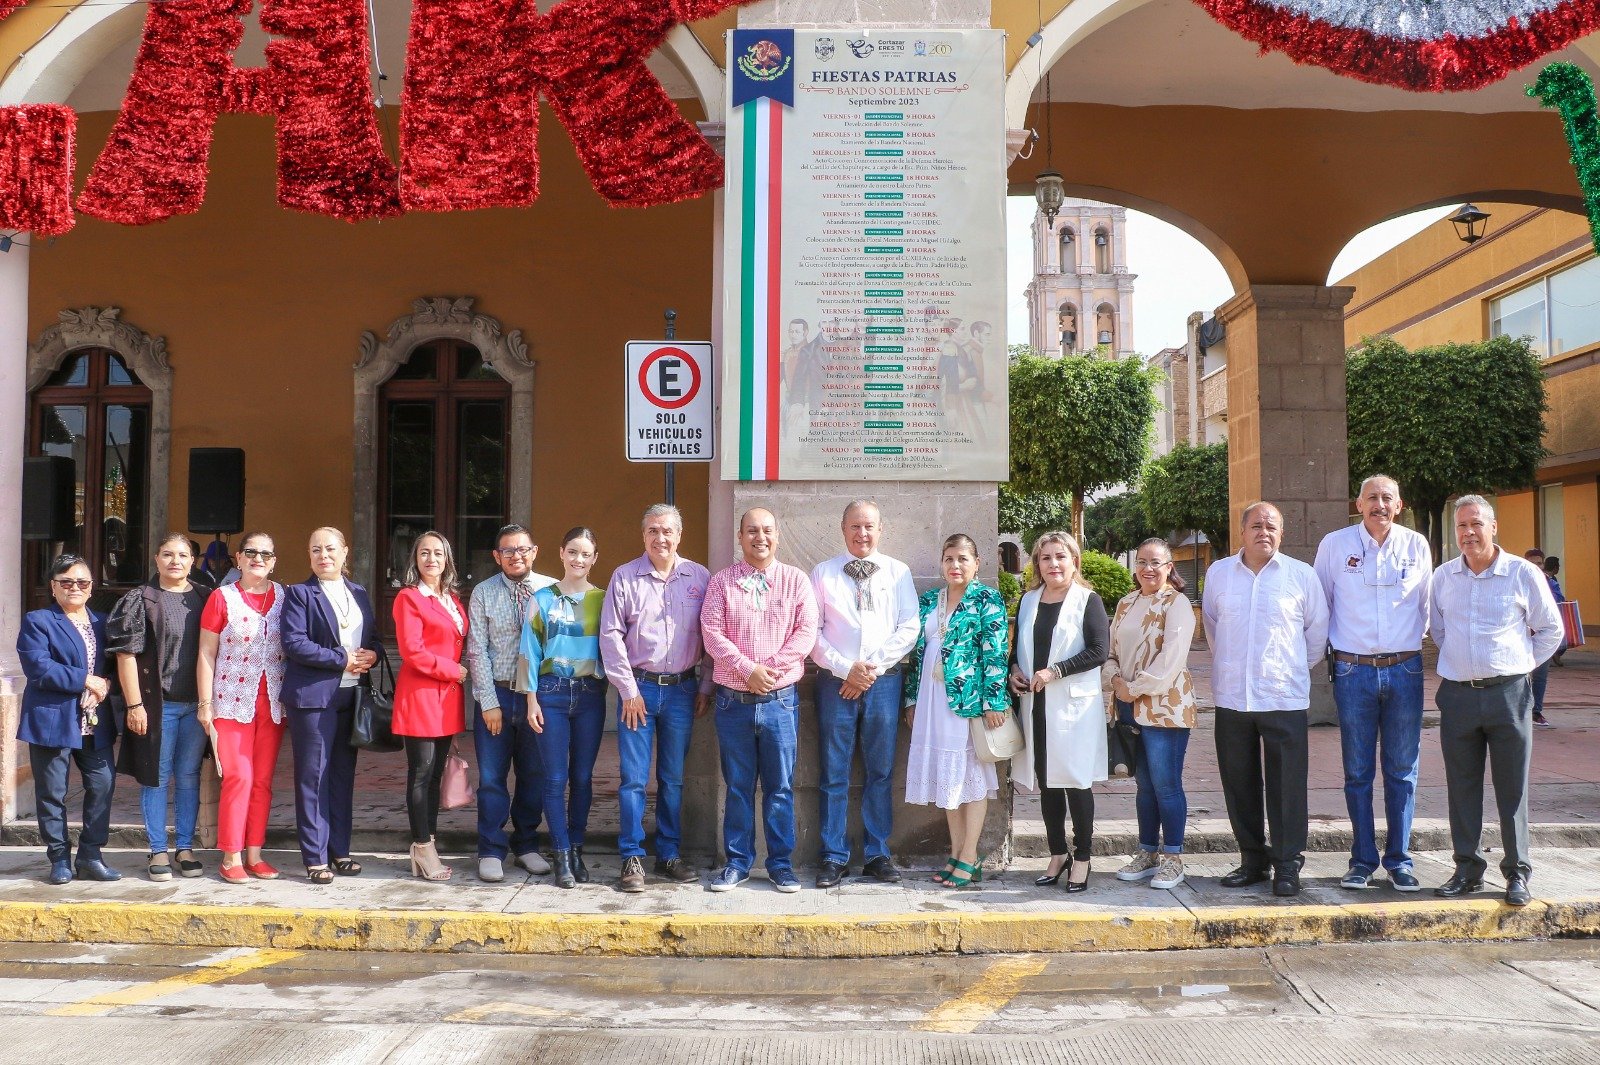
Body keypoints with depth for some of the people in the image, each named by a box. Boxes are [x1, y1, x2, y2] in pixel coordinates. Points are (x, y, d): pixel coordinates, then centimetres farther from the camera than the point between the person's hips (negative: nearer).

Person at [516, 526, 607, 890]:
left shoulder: (602, 599, 6)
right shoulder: (544, 598, 3)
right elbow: (530, 650, 2)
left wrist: (610, 686, -3)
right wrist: (532, 699, -3)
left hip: (590, 693, 1)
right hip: (552, 692, -1)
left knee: (582, 777, 7)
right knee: (555, 778, -1)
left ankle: (577, 851, 18)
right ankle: (562, 856, 4)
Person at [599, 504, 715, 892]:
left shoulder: (699, 578, 4)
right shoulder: (624, 578, 0)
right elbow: (611, 635, -1)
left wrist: (705, 688, 3)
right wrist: (628, 690, -5)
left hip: (682, 689, 1)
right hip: (639, 686, -1)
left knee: (673, 778, 9)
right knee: (633, 778, -2)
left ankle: (669, 854, 19)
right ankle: (632, 857, 6)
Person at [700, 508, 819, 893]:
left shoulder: (796, 580, 4)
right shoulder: (721, 581, 3)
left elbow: (806, 632, -4)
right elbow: (711, 633, -6)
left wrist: (772, 668, -14)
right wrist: (748, 669, -16)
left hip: (780, 699, 0)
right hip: (733, 699, 0)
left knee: (780, 786, 5)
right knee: (738, 785, 8)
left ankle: (781, 863, 15)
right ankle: (737, 863, 17)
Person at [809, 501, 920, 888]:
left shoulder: (898, 573, 8)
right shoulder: (823, 573, 6)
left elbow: (909, 629, 2)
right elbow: (812, 632, 1)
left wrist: (872, 668, -7)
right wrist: (846, 669, -9)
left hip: (884, 681, 1)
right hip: (836, 681, -1)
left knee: (881, 772, 6)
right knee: (834, 773, 2)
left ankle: (877, 855, 14)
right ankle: (834, 857, 8)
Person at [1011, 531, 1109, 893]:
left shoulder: (1088, 600, -4)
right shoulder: (1028, 600, 12)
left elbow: (1099, 650, -13)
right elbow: (1018, 645, 21)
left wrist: (1055, 671, -18)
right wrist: (1014, 669, 0)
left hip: (1073, 704, -5)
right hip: (1035, 705, 5)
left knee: (1076, 781, -1)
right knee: (1045, 781, 10)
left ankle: (1082, 858, 10)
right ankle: (1058, 853, 22)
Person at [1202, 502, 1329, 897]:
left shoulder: (1302, 575, 0)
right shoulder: (1218, 573, 6)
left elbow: (1318, 630, 10)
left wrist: (1296, 668, 13)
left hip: (1285, 697, -2)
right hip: (1231, 696, 2)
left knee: (1287, 787, -1)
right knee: (1239, 785, 9)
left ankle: (1287, 865, 9)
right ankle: (1252, 860, 21)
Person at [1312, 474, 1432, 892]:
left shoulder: (1417, 546, 3)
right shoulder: (1334, 544, 0)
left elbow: (1426, 605, 16)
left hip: (1404, 669, 1)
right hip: (1353, 670, -1)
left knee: (1402, 771, 6)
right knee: (1357, 772, 5)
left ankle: (1399, 861, 16)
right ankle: (1362, 861, 15)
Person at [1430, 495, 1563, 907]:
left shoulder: (1523, 574, -2)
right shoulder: (1442, 577, 7)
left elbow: (1551, 630, 9)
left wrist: (1519, 664, 6)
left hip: (1508, 693, -3)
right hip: (1456, 695, 3)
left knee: (1512, 788, 1)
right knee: (1462, 787, 7)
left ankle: (1517, 873, 10)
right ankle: (1467, 869, 17)